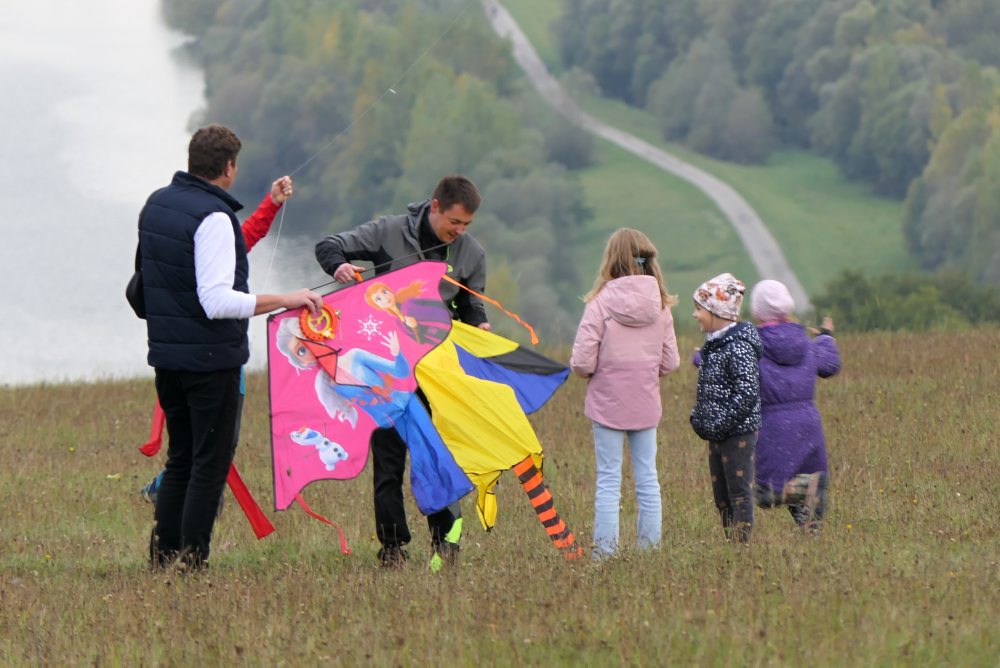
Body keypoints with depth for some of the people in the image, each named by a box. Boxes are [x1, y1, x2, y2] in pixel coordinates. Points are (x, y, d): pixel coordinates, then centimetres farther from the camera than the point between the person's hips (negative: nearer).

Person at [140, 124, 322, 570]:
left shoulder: (156, 205, 8)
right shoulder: (213, 217, -18)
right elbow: (218, 301, -25)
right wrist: (285, 301, -21)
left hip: (166, 351, 8)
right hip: (211, 358, -8)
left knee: (180, 459, 17)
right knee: (210, 464, 0)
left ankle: (162, 557, 16)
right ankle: (192, 563, -2)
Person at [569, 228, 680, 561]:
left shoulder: (600, 303, -14)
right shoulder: (660, 305, -3)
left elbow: (582, 363, -14)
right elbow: (670, 362, 1)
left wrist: (596, 371, 8)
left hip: (608, 403, -3)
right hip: (647, 404, 3)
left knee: (608, 480, 3)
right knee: (647, 478, 11)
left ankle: (605, 550, 2)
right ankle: (650, 548, 13)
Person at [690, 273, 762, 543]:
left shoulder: (738, 347, -16)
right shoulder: (712, 344, 12)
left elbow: (747, 393, -21)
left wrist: (719, 425, -22)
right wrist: (699, 417, 9)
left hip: (738, 432, -9)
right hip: (717, 434, 9)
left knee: (739, 494, -6)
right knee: (721, 497, 12)